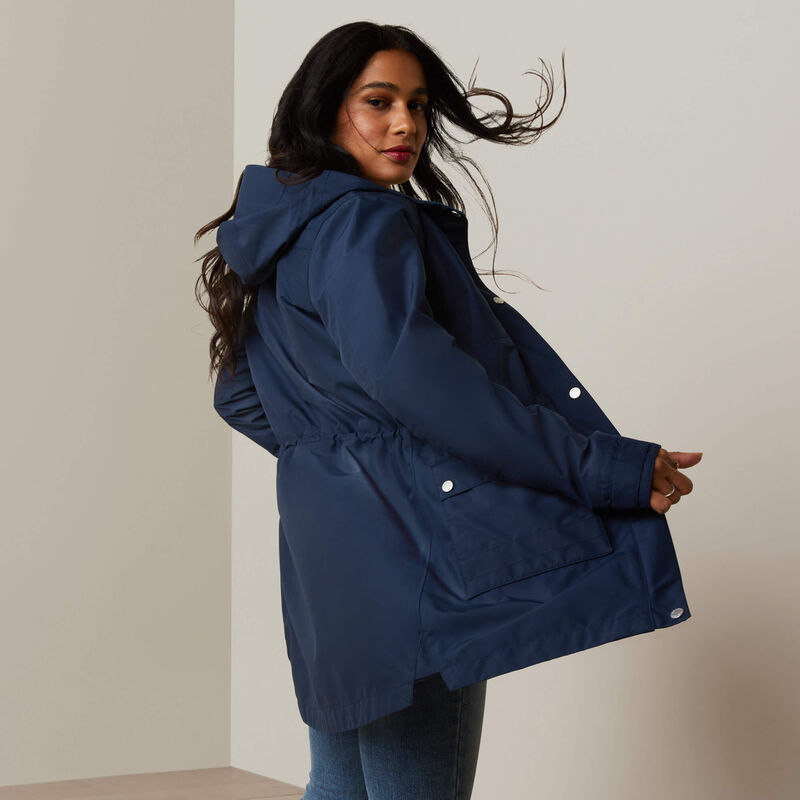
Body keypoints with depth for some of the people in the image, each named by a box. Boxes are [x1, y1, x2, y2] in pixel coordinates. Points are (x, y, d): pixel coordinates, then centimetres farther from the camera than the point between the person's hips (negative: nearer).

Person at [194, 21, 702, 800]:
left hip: (325, 547, 10)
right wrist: (605, 467, -27)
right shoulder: (363, 220, -10)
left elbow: (238, 396, 30)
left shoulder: (281, 240, 20)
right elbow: (402, 365, -28)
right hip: (406, 540, -10)